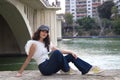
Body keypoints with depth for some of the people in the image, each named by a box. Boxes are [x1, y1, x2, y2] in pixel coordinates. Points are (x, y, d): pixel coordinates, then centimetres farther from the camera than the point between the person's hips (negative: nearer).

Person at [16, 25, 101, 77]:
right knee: (56, 53, -31)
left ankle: (89, 68, -2)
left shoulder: (47, 43, 13)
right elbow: (28, 59, -12)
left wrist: (71, 52, -1)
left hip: (50, 65, 8)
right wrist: (20, 72, -15)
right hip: (44, 68, -8)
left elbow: (59, 50, 12)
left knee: (71, 56, 1)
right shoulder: (34, 44, -12)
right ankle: (67, 70, -12)